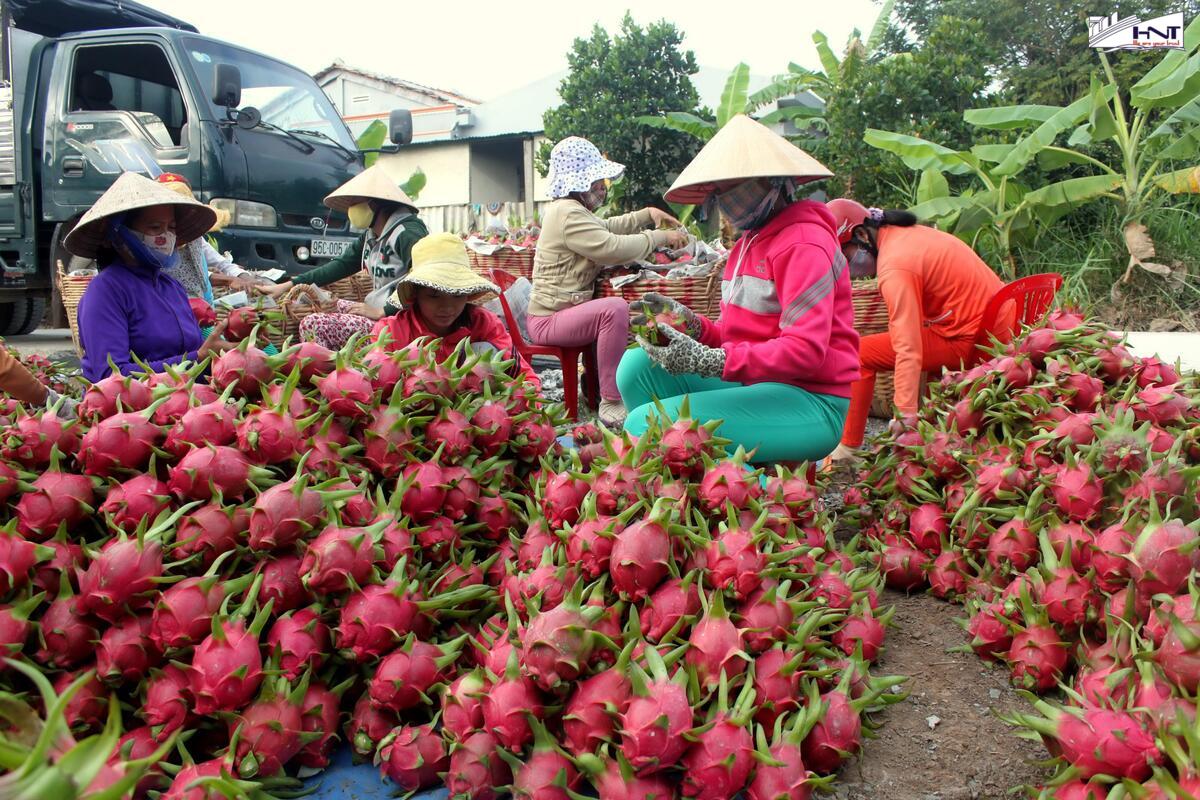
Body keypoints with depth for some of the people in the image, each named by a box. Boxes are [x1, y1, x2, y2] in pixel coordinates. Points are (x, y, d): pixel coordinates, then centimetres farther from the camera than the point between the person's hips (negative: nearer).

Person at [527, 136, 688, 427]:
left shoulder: (570, 210, 16)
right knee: (615, 308, -32)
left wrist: (648, 214, 16)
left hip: (561, 310, 11)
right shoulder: (569, 214, -19)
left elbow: (606, 227, 29)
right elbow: (612, 247, -29)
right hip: (548, 320, -11)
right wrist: (661, 237, -18)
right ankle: (611, 404, -28)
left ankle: (596, 384, 23)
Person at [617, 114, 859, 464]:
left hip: (812, 402, -9)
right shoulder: (748, 242, 17)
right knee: (637, 365, -2)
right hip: (757, 385, 9)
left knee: (644, 425, -21)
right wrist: (691, 324, -6)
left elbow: (806, 350, -22)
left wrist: (708, 361, -28)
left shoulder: (801, 244, -12)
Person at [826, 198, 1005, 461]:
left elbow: (908, 350, -26)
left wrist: (906, 416, -27)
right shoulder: (904, 232, 8)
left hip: (968, 340, -10)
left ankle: (846, 449, -3)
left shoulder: (894, 267, -19)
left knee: (859, 353, -8)